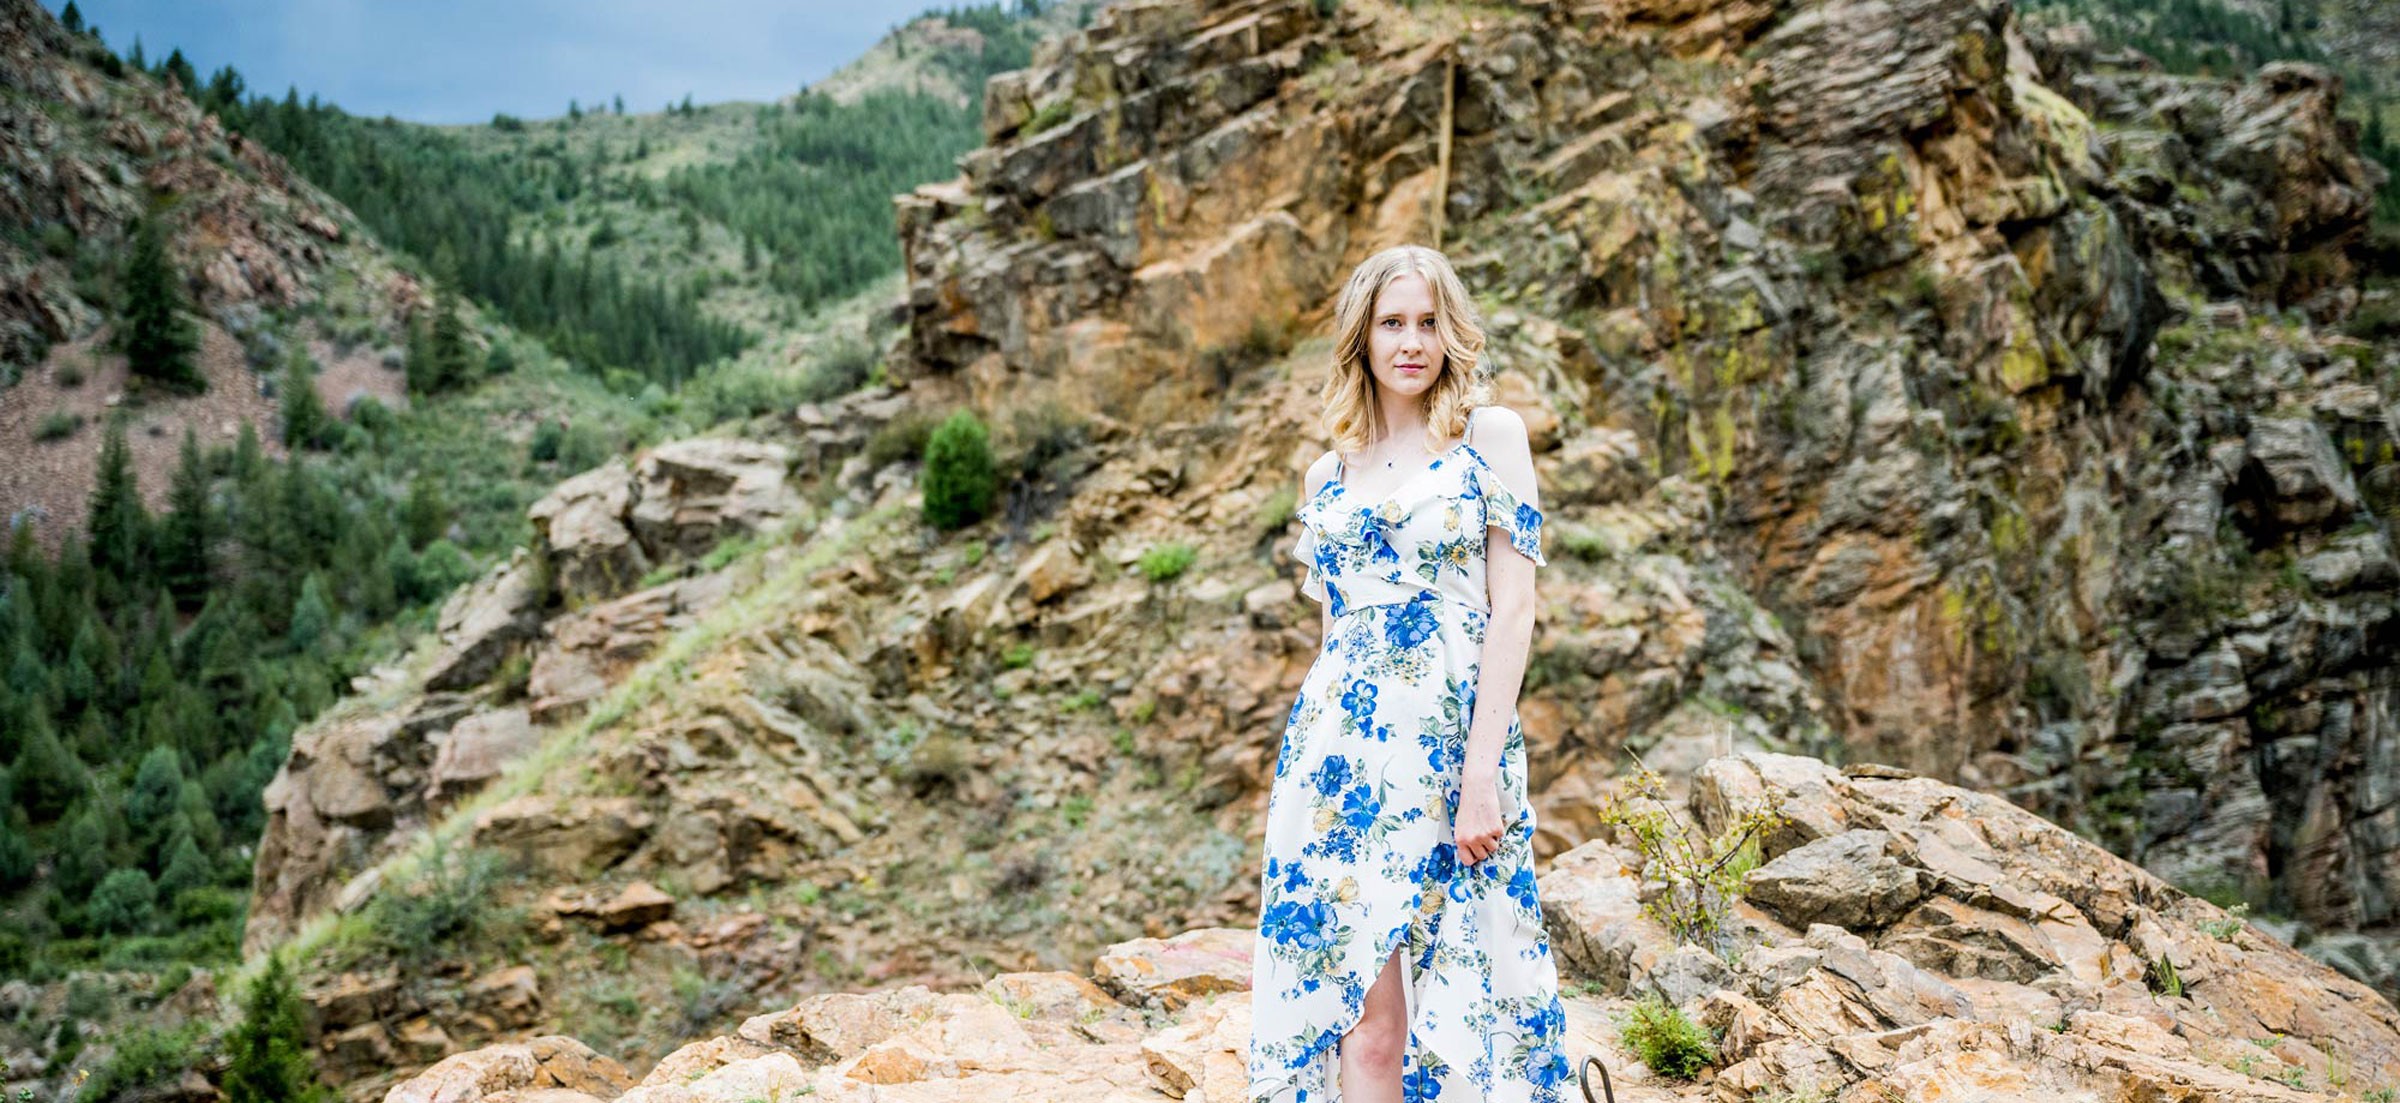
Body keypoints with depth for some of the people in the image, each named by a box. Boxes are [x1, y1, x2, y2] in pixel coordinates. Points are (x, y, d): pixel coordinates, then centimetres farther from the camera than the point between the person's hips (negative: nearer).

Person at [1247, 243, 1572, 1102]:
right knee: (1360, 1020, -1)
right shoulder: (1327, 473, 16)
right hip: (1339, 749, 3)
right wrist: (1301, 770, 15)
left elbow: (1513, 604, -4)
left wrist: (1482, 771, -14)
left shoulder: (1491, 434, 4)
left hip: (1452, 734, -3)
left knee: (1450, 995, -2)